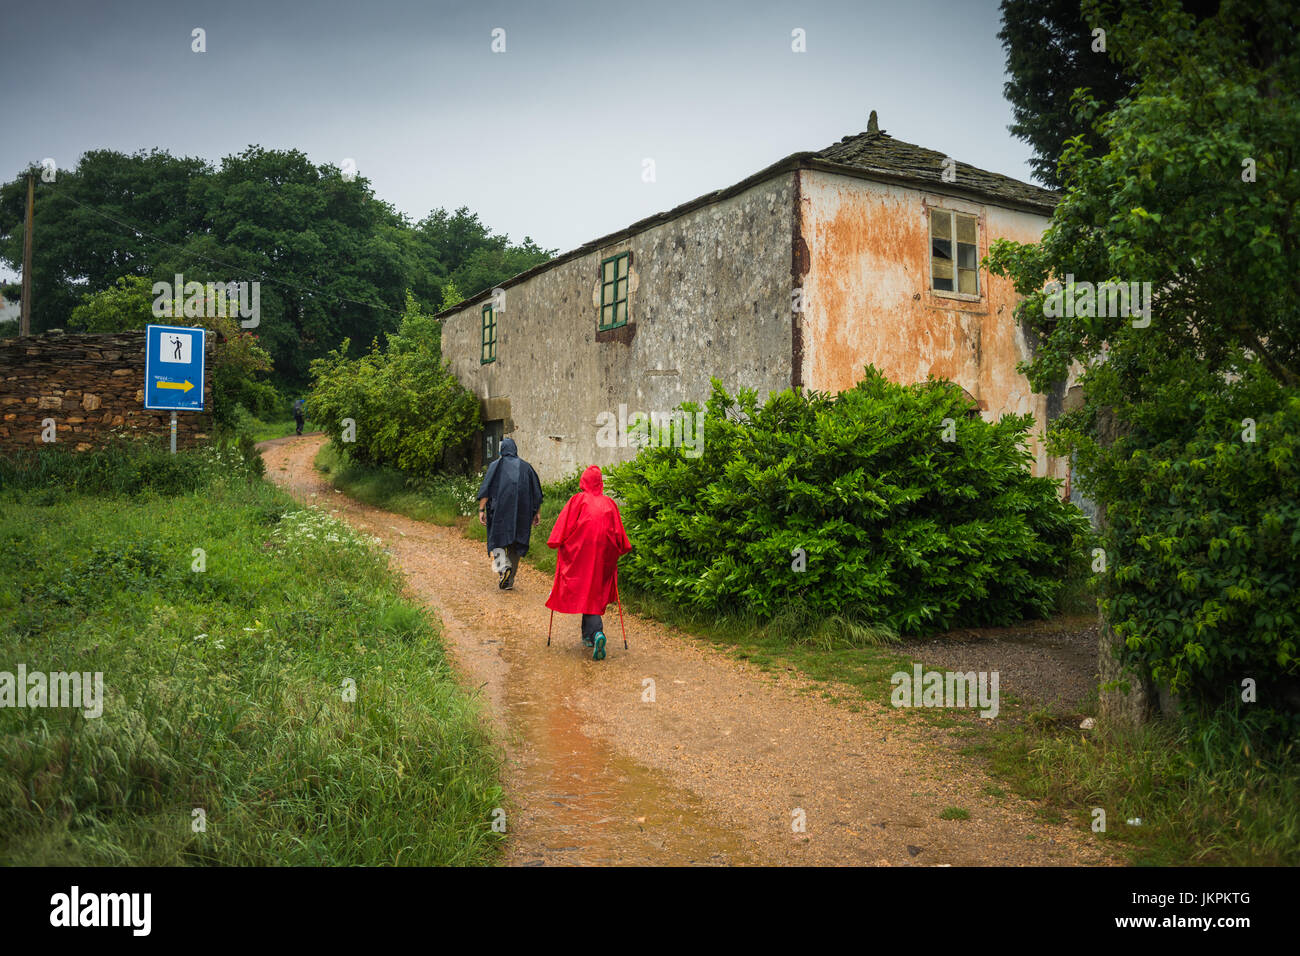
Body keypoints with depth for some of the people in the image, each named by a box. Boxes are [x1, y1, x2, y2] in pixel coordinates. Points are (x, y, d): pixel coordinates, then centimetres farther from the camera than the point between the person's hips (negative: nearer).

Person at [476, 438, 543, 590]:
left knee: (497, 540, 8)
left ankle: (504, 566, -20)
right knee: (515, 543, 10)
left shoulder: (495, 465, 4)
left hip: (501, 509, -2)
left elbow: (485, 489, -6)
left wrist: (481, 510, -6)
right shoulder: (525, 466, 10)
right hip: (521, 512, 2)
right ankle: (509, 580, 9)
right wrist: (537, 512, 14)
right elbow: (536, 491, 9)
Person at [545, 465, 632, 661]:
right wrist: (615, 553, 17)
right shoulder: (609, 503, 10)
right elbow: (618, 532, 9)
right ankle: (588, 636, 20)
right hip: (603, 554, 3)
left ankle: (597, 633, -20)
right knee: (595, 592, 14)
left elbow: (564, 526, -3)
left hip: (579, 551, -3)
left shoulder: (577, 500, 2)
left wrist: (559, 546, 4)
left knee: (584, 592, -2)